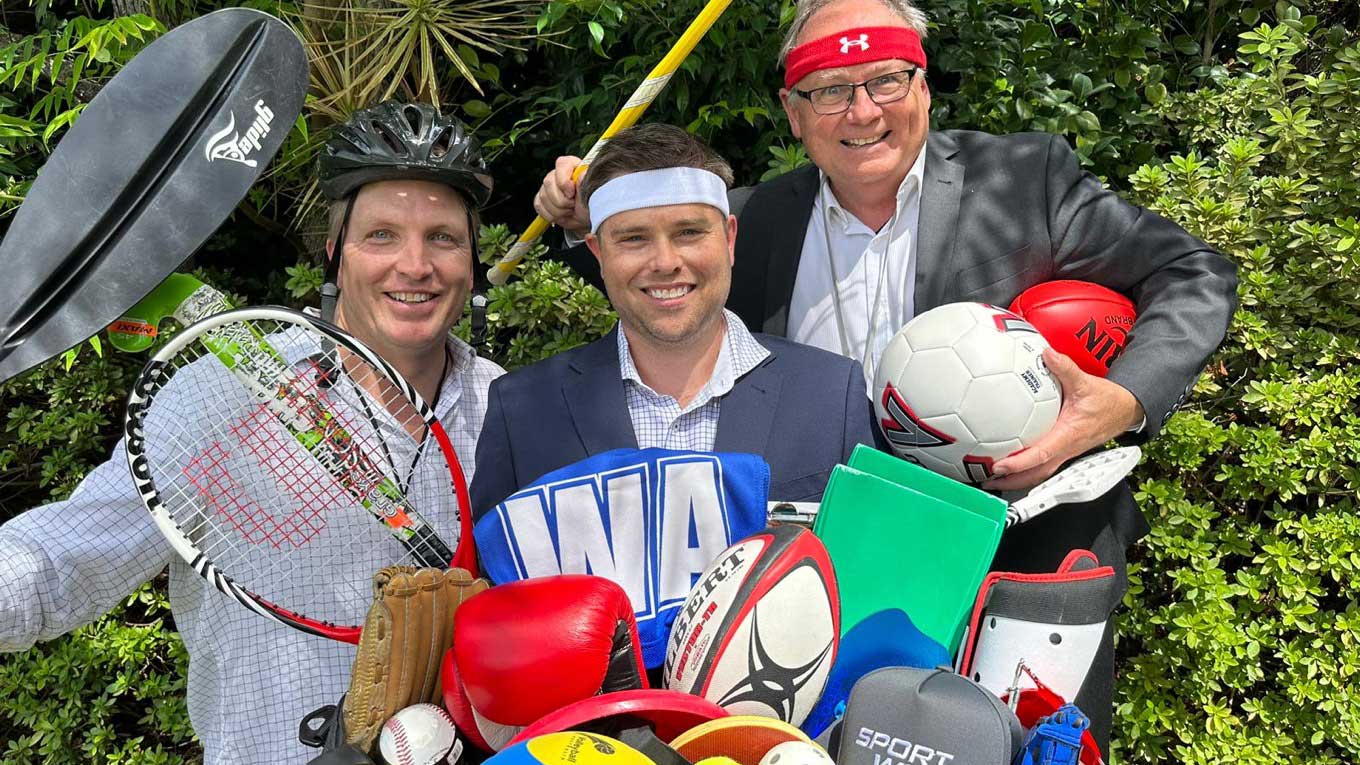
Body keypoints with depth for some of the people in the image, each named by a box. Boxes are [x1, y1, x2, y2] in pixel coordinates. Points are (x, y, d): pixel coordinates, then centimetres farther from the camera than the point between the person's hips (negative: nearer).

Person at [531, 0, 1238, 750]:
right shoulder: (758, 219, 4)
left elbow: (1193, 276, -3)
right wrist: (591, 218, 0)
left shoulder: (1026, 176, -5)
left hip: (1024, 549, -1)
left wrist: (1123, 402, -20)